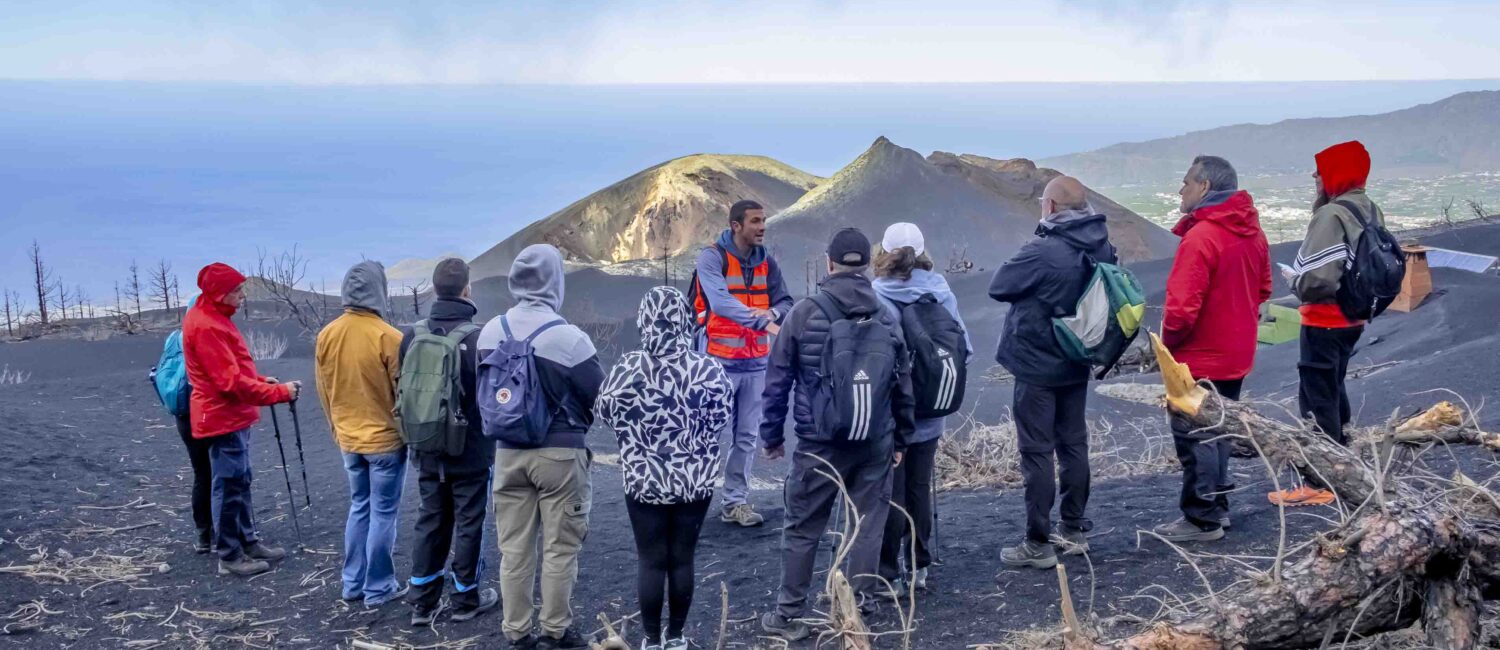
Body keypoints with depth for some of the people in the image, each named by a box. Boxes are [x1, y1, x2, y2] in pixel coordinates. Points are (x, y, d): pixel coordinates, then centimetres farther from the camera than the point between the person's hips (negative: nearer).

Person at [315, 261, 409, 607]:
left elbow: (324, 389, 8)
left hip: (349, 439, 6)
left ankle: (353, 583, 22)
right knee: (383, 513, 5)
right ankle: (379, 588, 11)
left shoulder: (327, 335, -2)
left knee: (359, 508, 18)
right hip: (385, 438, -5)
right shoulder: (387, 336, -19)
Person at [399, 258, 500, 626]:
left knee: (430, 522, 14)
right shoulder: (477, 337, -18)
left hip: (427, 450, 5)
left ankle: (422, 602, 17)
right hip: (471, 451, -5)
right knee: (468, 523, 8)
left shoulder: (411, 336, -1)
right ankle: (465, 599, 18)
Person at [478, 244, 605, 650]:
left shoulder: (491, 332, -3)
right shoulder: (568, 337, -18)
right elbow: (601, 398, -7)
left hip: (508, 452, 5)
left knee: (514, 549, 11)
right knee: (559, 549, 7)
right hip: (560, 453, -5)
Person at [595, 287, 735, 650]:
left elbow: (605, 412, 1)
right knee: (682, 559, 12)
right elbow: (724, 415, 2)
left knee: (650, 561, 9)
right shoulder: (708, 369, -12)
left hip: (644, 481, -1)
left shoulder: (628, 369, -14)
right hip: (695, 481, 1)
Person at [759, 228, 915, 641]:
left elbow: (778, 380, -2)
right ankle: (861, 607, 15)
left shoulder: (804, 314, -5)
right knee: (868, 526, 11)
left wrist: (772, 434, 8)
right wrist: (900, 439, 18)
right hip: (875, 444, 3)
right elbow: (903, 386, 9)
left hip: (819, 444, -2)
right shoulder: (888, 318, 4)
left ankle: (789, 615, 11)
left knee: (802, 530, 6)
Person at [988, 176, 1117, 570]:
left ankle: (1039, 544, 4)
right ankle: (1075, 531, 24)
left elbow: (998, 287, -12)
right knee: (1073, 445, 15)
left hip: (1037, 365, -7)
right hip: (1076, 364, 7)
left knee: (1037, 452, -1)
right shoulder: (1101, 248, 0)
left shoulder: (1043, 252, -24)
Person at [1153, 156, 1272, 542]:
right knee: (1217, 431, 19)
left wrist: (1168, 340, -8)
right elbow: (1262, 288, 15)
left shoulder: (1200, 237, -22)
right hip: (1236, 355, 9)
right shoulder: (1252, 232, 5)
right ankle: (1218, 507, 27)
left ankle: (1202, 520, 6)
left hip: (1199, 359, -9)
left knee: (1194, 437, 1)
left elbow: (1183, 306, -25)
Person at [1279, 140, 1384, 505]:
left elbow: (1317, 279, -28)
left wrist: (1293, 279, -9)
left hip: (1326, 321, -9)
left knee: (1317, 398, -1)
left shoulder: (1331, 215, -23)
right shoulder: (1372, 212, 6)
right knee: (1333, 389, 25)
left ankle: (1322, 483, 3)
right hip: (1354, 318, 9)